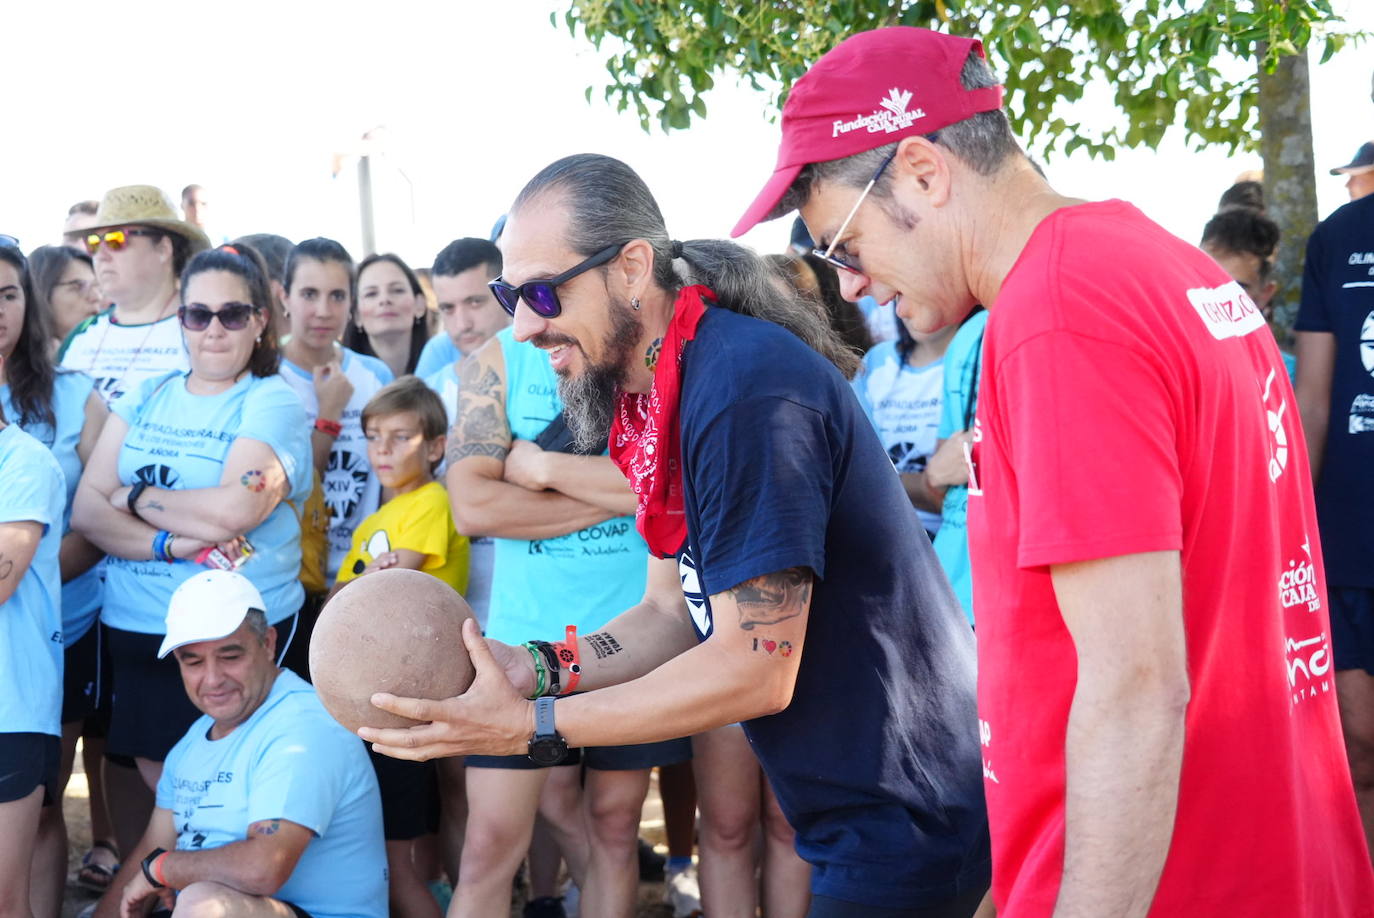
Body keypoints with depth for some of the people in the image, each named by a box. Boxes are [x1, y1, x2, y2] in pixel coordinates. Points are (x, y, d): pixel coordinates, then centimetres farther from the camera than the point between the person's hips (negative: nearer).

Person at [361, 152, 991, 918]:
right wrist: (535, 669, -7)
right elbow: (674, 612, 11)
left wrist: (530, 725, -21)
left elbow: (755, 669, -24)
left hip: (908, 822, -9)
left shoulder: (744, 388, -25)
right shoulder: (657, 396, 6)